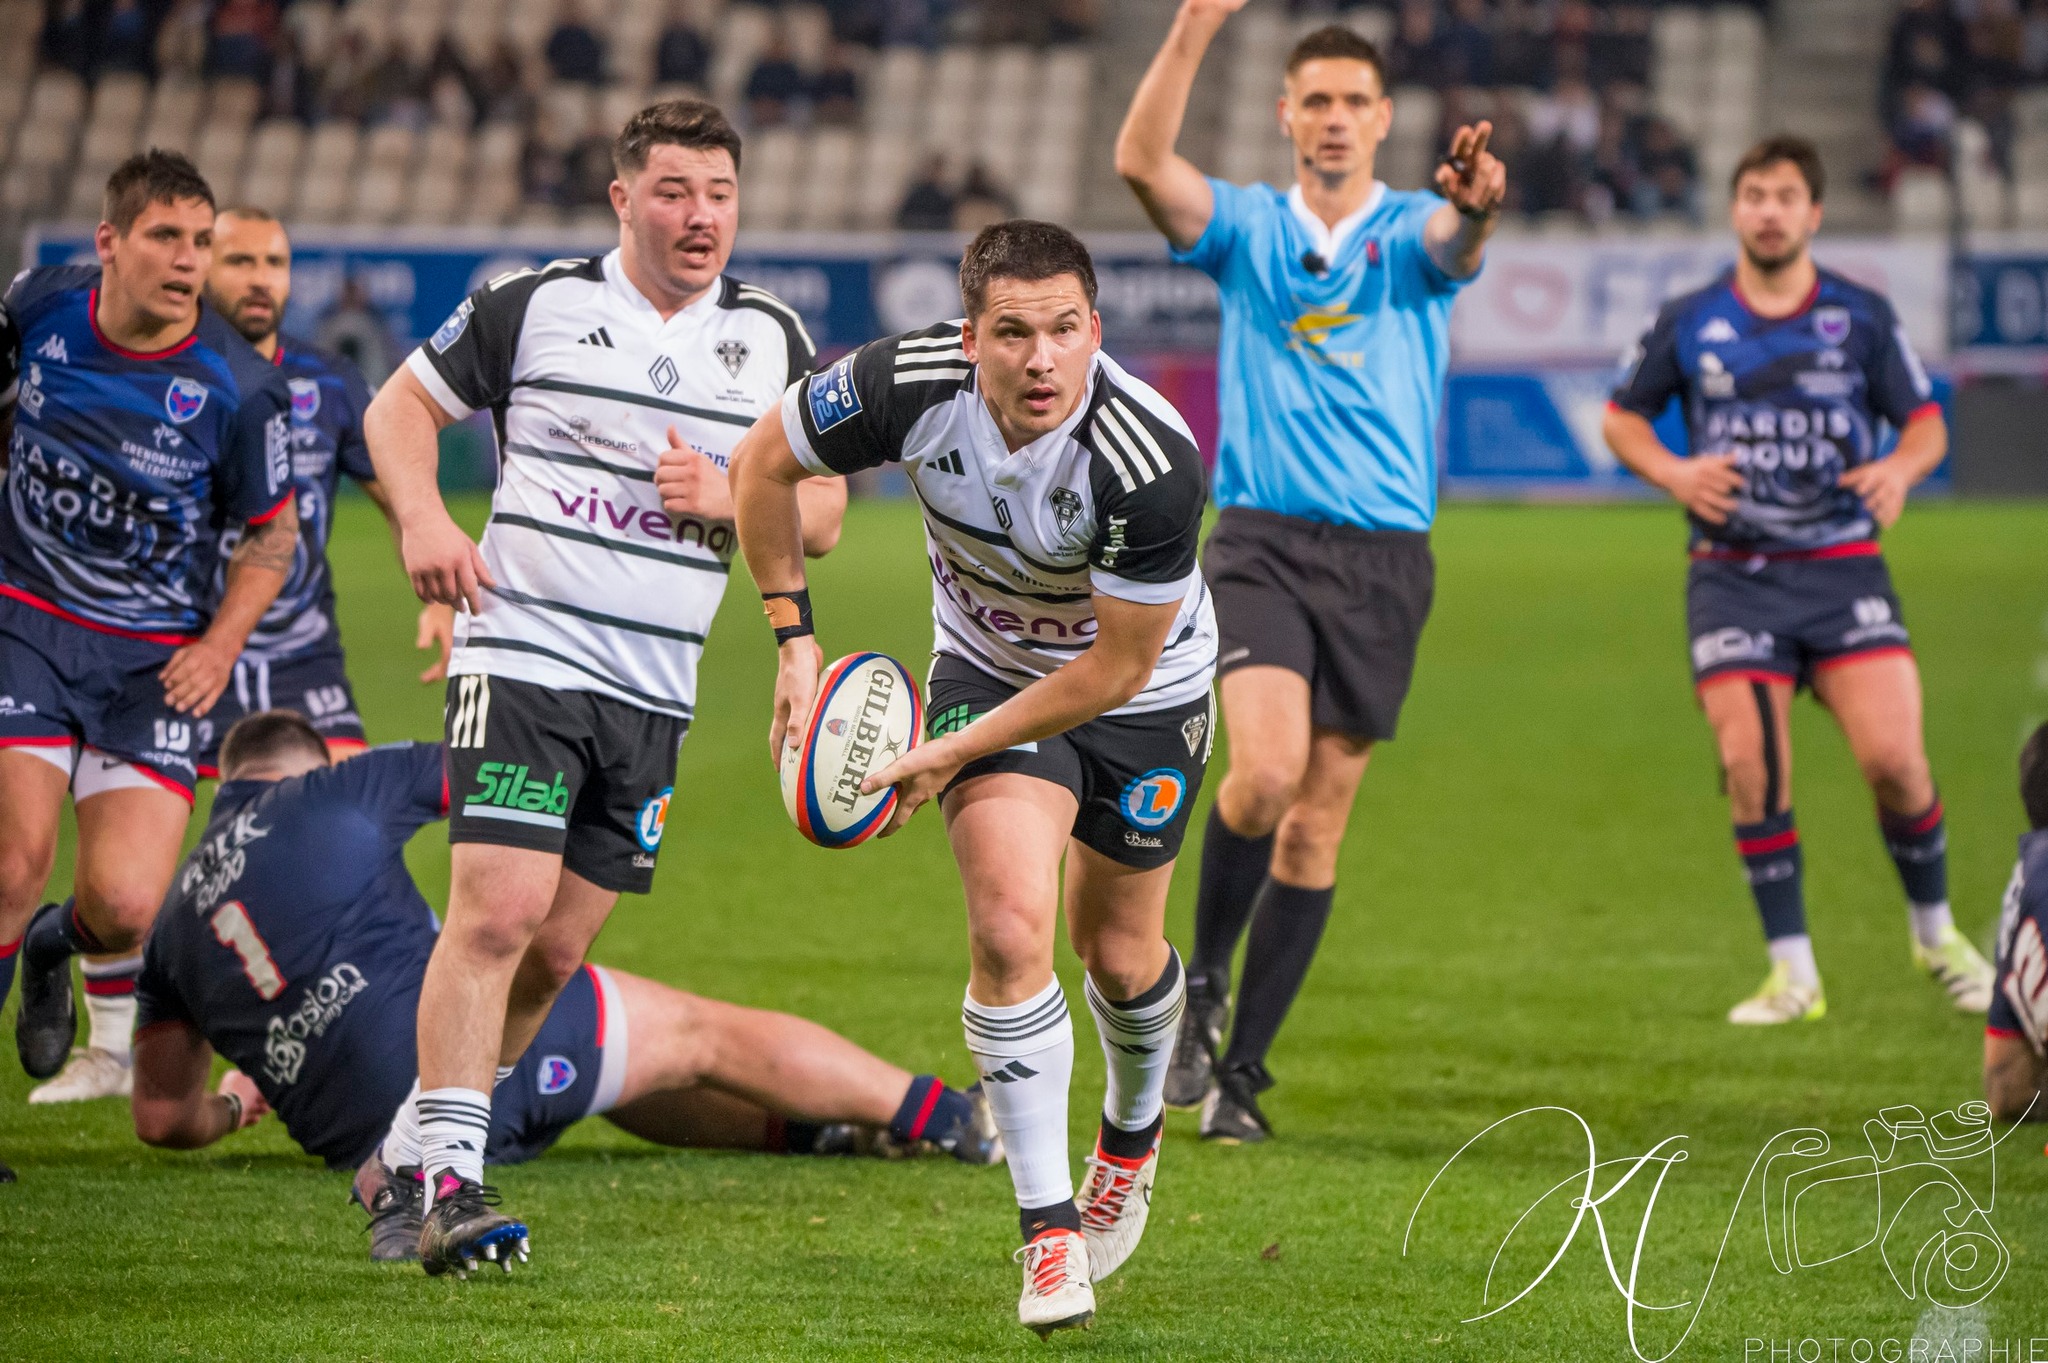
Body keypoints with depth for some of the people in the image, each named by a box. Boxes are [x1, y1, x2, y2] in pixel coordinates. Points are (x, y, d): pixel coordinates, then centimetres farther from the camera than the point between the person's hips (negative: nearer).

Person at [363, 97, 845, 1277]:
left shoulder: (773, 338, 8)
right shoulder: (532, 304, 0)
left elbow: (822, 515, 10)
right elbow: (402, 407, 10)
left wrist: (728, 498, -10)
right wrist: (424, 520, -8)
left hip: (655, 691, 4)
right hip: (522, 655, -4)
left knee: (558, 948, 6)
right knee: (498, 910, -17)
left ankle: (415, 1138, 25)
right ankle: (450, 1183, -15)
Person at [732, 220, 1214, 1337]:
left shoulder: (1152, 462, -37)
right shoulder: (908, 384, -29)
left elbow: (1116, 668, -26)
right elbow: (764, 463, -8)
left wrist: (953, 753, -22)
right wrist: (794, 639, -9)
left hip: (1141, 690, -1)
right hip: (988, 663, 1)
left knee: (1119, 952, 12)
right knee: (1010, 925, -18)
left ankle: (1132, 1133, 46)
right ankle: (1048, 1227, -7)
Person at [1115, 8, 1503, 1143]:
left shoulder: (1413, 233, 6)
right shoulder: (1246, 227, 7)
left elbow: (1461, 235, -19)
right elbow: (1142, 160, -12)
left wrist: (1475, 198, -43)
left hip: (1382, 559, 1)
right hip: (1261, 541, -1)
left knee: (1317, 819, 3)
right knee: (1267, 769, -23)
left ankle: (1240, 1068, 13)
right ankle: (1200, 982, 2)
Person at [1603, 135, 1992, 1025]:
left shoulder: (1862, 317, 4)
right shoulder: (1689, 323, 4)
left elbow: (1926, 421, 10)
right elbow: (1623, 416, 15)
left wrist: (1902, 468, -13)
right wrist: (1672, 473, -5)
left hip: (1844, 567, -1)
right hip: (1733, 576, 1)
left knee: (1892, 757, -13)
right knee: (1750, 766, -11)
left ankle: (1936, 934, 13)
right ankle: (1793, 973, 2)